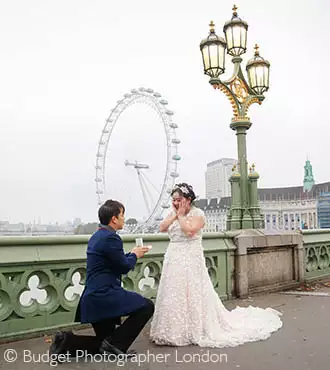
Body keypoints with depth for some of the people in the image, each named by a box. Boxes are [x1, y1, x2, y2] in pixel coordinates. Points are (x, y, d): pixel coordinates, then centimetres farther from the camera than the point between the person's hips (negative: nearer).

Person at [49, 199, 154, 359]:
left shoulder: (96, 236, 15)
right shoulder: (111, 237, -16)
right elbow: (124, 267, -12)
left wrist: (131, 254, 21)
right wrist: (134, 255, 6)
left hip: (93, 298, 10)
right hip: (105, 295, -10)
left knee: (103, 343, 21)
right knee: (147, 306, -3)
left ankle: (67, 341, 5)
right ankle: (116, 343, -2)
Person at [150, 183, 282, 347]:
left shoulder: (197, 213, -9)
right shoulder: (173, 213, 12)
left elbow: (189, 230, -23)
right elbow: (162, 228, 2)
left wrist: (181, 215, -12)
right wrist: (175, 214, -3)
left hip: (190, 260, -7)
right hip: (173, 260, 7)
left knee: (192, 295, -3)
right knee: (173, 295, 9)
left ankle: (197, 329, 11)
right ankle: (175, 329, 21)